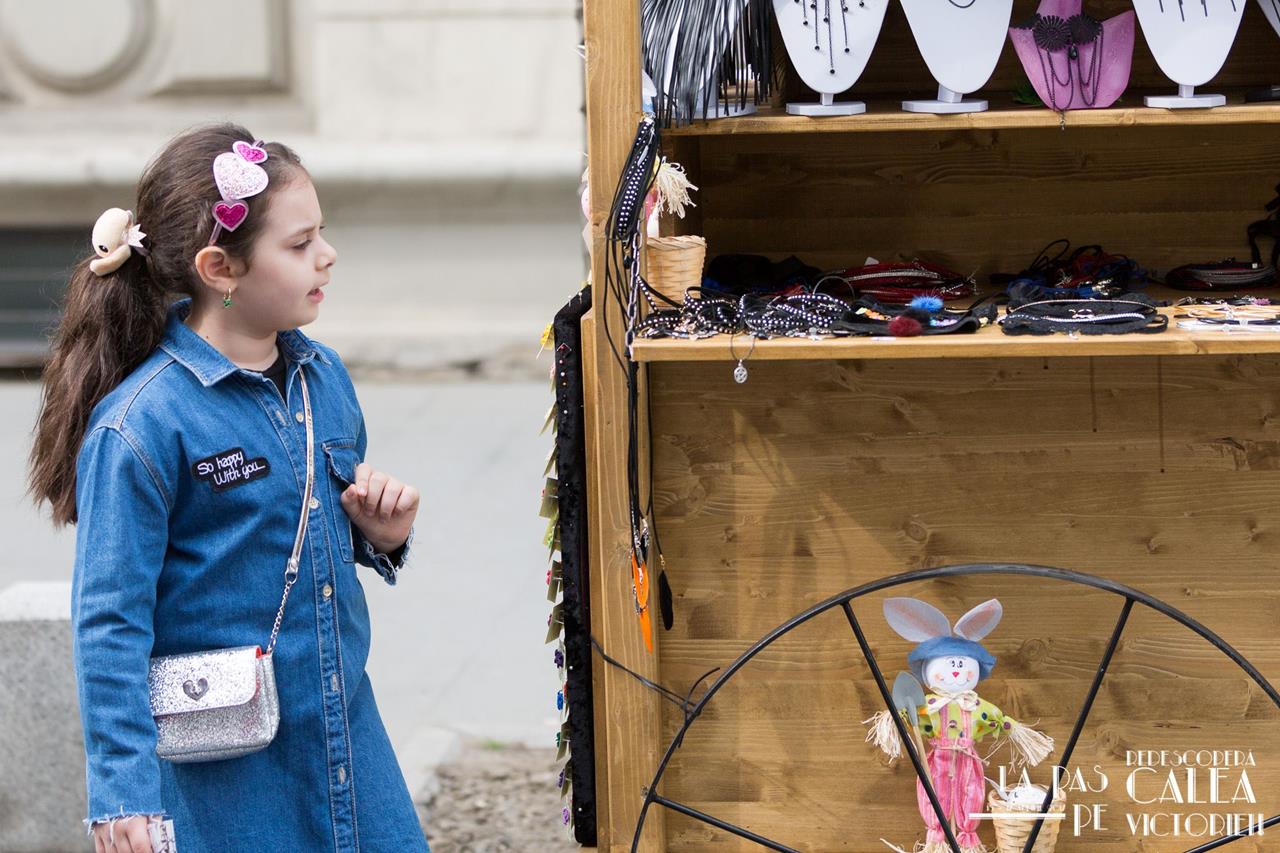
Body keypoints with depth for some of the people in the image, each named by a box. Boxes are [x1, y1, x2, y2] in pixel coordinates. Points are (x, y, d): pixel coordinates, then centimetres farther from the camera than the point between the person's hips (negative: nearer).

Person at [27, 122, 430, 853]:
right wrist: (125, 791, -19)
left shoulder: (325, 379, 5)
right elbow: (110, 621, -15)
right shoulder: (140, 425, -17)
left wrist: (380, 535, -1)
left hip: (346, 744, 6)